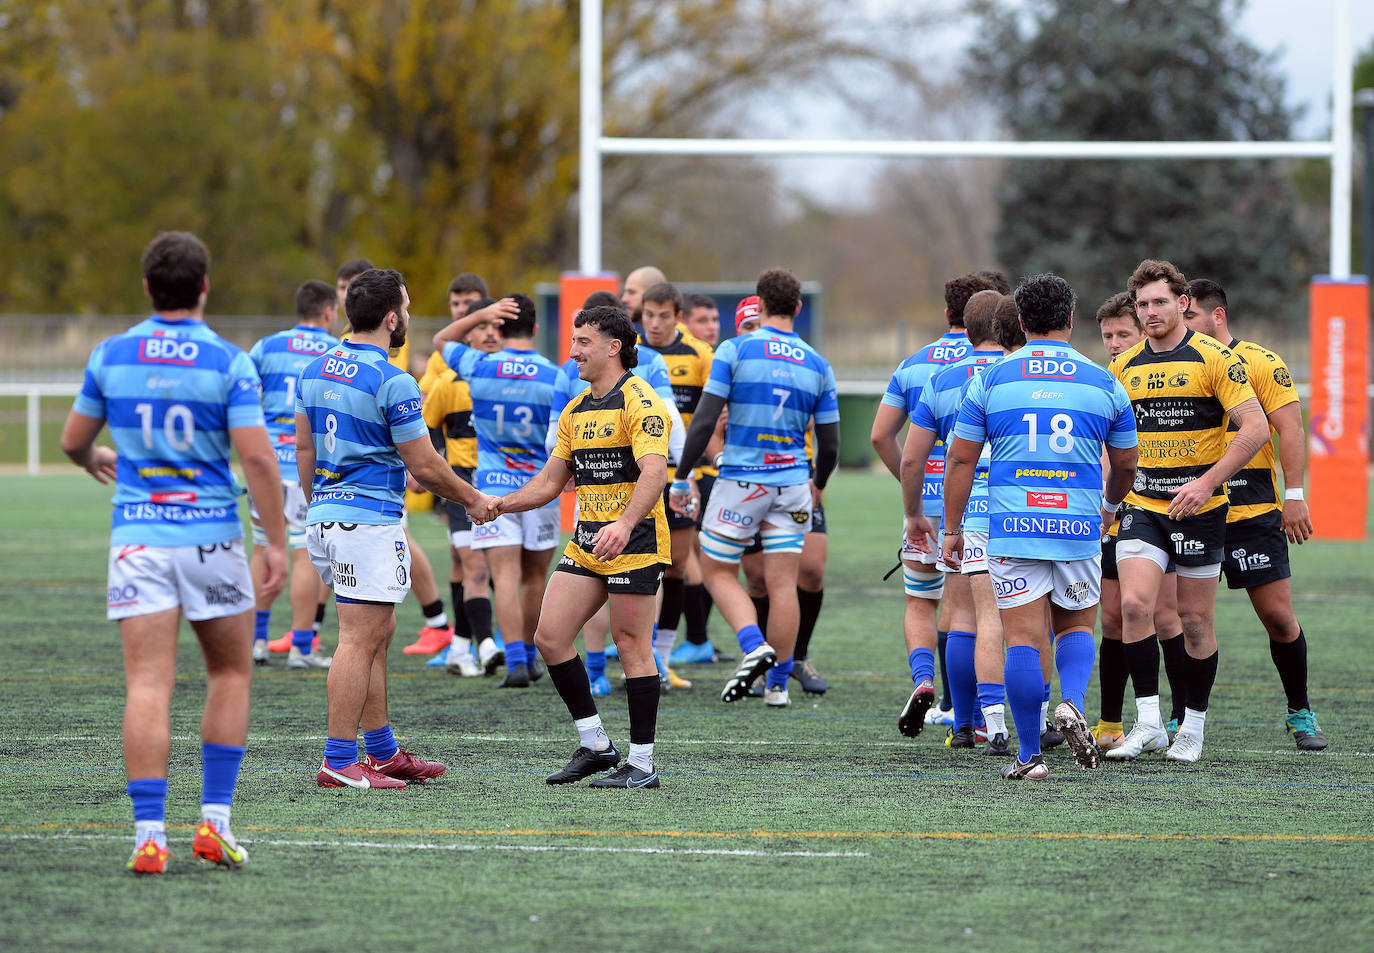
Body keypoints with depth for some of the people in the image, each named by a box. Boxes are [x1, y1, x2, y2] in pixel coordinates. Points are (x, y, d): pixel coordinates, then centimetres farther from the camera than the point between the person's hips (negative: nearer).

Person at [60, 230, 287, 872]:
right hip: (211, 535, -1)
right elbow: (257, 458, -13)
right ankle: (215, 819, 9)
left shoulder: (110, 356, 1)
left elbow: (73, 441, 11)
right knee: (231, 674, 16)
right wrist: (276, 543, -6)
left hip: (137, 537, 1)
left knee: (148, 686, -2)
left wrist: (96, 461, 34)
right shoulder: (228, 362, -7)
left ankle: (149, 832, -12)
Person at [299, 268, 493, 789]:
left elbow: (305, 452, 16)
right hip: (370, 521, -9)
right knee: (359, 641, -7)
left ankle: (383, 752, 20)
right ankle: (340, 762, -8)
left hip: (325, 515, 9)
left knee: (378, 633, 17)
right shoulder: (393, 383, -15)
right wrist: (473, 499, 6)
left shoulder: (316, 370, 10)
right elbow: (424, 465, -10)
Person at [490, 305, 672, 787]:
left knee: (632, 647, -6)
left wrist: (625, 523, -40)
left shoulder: (640, 402, -11)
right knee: (550, 637, 2)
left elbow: (654, 472, -25)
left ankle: (642, 762, 1)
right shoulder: (575, 411, 16)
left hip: (633, 544, -9)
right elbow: (550, 482, 21)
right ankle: (593, 743, 12)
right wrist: (497, 505, 7)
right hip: (586, 543, 9)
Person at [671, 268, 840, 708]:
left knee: (719, 572, 11)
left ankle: (755, 646, -12)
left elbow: (704, 421, -12)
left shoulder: (735, 351, -7)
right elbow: (830, 445, 7)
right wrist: (818, 485, 26)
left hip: (740, 482, -3)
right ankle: (778, 683, 10)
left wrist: (683, 477, -2)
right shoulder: (818, 365, 3)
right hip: (792, 485, 3)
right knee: (782, 584, 7)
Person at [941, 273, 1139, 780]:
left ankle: (1029, 756, -2)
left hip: (1012, 529, -1)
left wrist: (951, 529, 10)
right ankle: (1072, 705, -8)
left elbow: (961, 459, 2)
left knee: (1023, 639, 0)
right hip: (1079, 528, 1)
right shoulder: (1104, 383, 5)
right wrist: (1110, 502, 36)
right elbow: (1125, 463, 15)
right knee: (1077, 627, 18)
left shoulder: (990, 378, 2)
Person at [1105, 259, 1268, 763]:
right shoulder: (1124, 367, 8)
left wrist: (1207, 482, -18)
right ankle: (1148, 722, -9)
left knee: (1195, 619, 3)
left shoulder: (1214, 358, -7)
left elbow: (1255, 428, -12)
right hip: (1141, 507, 3)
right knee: (1134, 605, -15)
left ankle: (1193, 727, 17)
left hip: (1199, 508, -3)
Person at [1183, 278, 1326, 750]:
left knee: (1278, 615, -2)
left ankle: (1300, 713, 13)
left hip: (1253, 512, -4)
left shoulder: (1260, 364, -3)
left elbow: (1290, 431, -5)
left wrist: (1294, 496, -12)